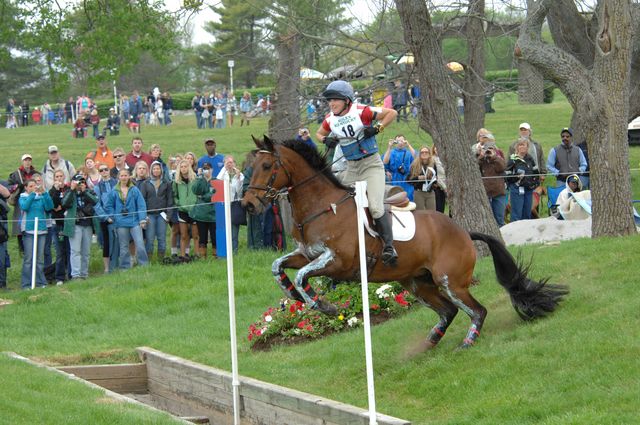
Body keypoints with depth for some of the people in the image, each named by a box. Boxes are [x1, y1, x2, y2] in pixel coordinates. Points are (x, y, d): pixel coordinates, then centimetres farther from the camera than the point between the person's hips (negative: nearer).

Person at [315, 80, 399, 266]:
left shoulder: (361, 112, -12)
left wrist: (377, 129, -18)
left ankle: (389, 247, -21)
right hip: (351, 168, 6)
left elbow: (392, 113, -7)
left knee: (375, 207, -22)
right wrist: (326, 140, 1)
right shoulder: (330, 120, 3)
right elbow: (319, 133, 23)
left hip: (371, 165, -6)